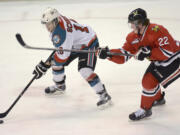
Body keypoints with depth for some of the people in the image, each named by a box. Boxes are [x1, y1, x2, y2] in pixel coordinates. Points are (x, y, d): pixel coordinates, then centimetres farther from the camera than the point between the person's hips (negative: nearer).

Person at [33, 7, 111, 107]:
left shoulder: (61, 32, -36)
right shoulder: (55, 21, -8)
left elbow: (63, 55, -36)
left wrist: (45, 65, -30)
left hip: (88, 44, -10)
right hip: (74, 44, 10)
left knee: (85, 71, -26)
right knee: (56, 63, 7)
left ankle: (104, 95, -16)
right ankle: (60, 87, 31)